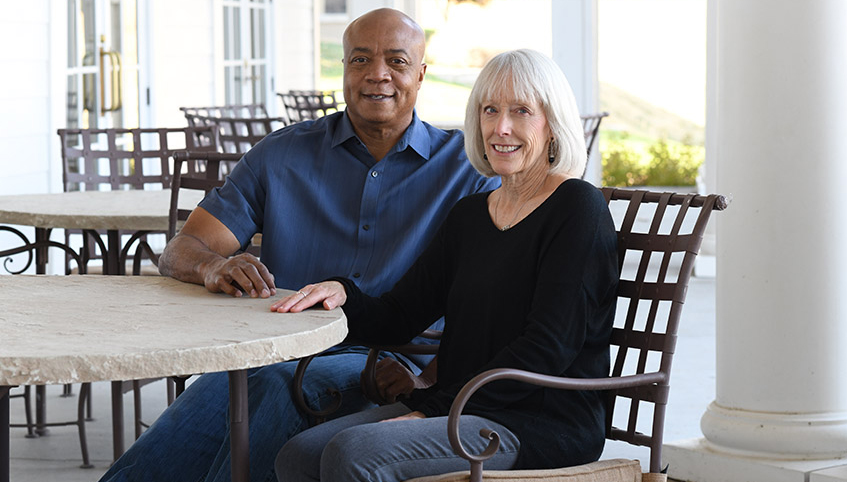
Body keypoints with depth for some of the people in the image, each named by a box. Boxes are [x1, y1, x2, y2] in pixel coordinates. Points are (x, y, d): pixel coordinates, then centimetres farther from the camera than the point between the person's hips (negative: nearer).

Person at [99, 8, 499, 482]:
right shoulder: (282, 155, 16)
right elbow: (182, 251, 12)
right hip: (278, 350, 2)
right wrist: (214, 267, -15)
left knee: (283, 382, -36)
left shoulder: (464, 163, 11)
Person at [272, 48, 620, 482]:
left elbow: (547, 348, -14)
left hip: (545, 425, -7)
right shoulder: (470, 214, 17)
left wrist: (436, 408, -16)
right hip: (457, 408, 7)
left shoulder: (577, 208, -6)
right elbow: (398, 318, 15)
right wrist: (341, 295, -7)